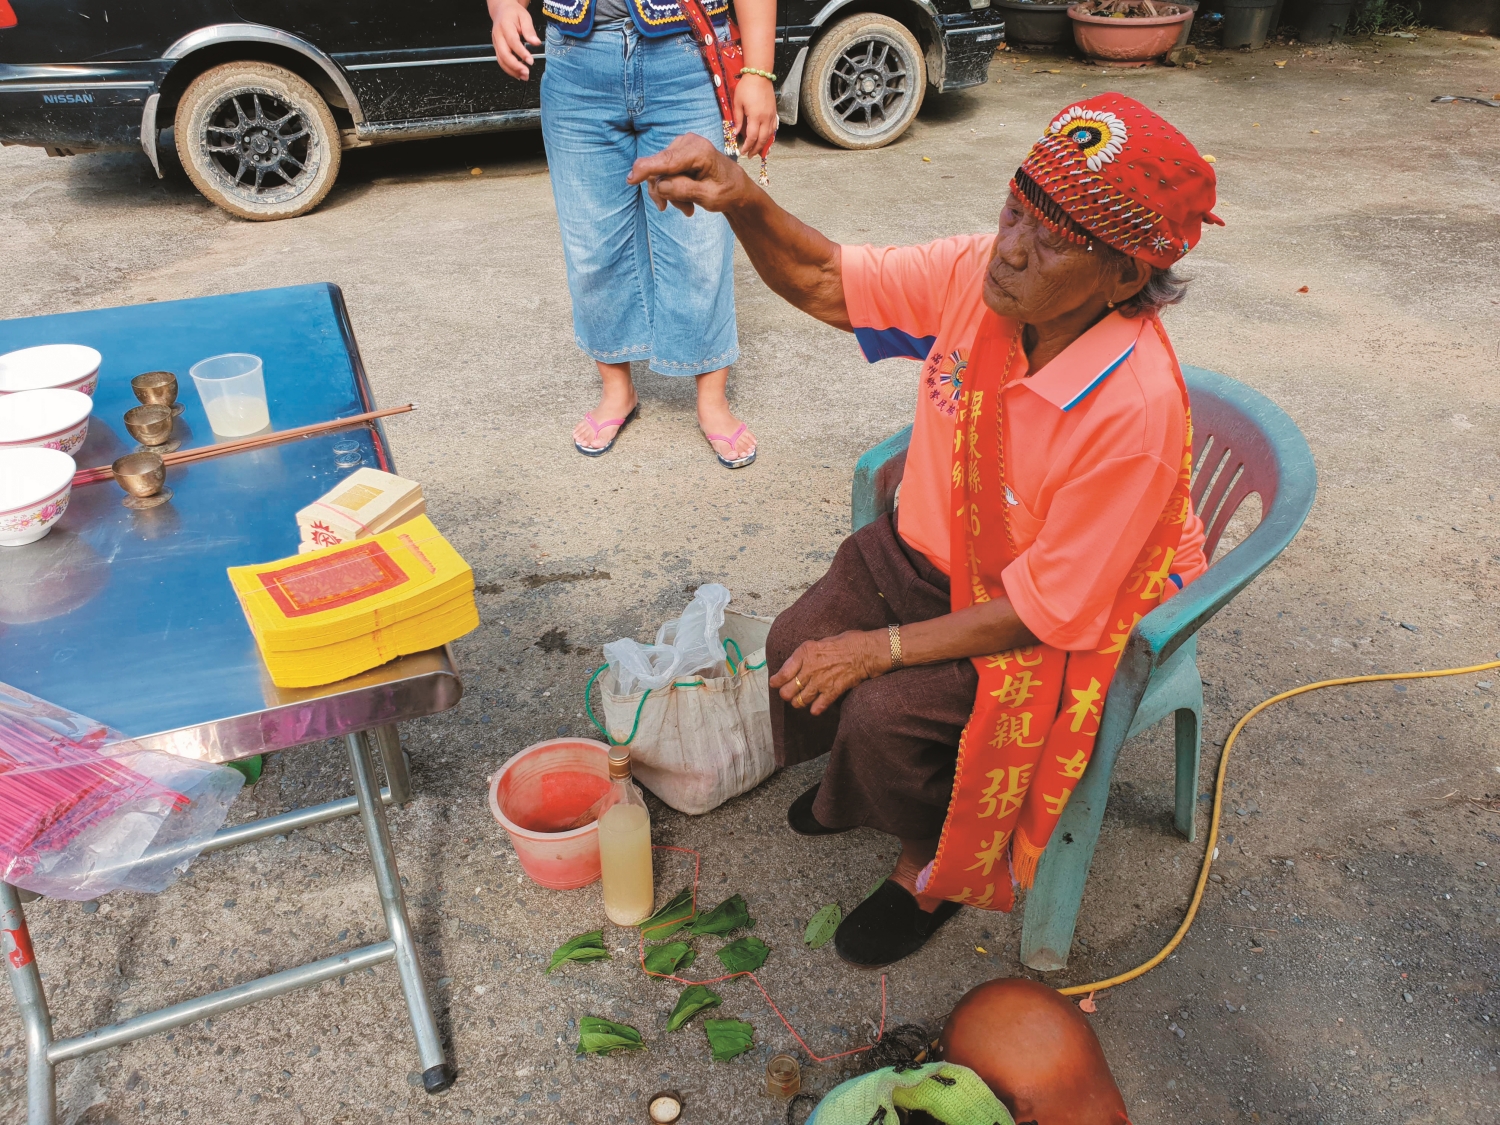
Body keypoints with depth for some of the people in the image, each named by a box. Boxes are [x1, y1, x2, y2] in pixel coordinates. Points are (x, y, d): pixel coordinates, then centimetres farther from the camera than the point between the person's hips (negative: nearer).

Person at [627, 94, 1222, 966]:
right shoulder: (980, 273, -18)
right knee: (801, 650, -7)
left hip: (1061, 627, -6)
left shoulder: (1134, 409, -35)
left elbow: (1049, 611, -28)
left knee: (886, 715, -22)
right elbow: (825, 283, -6)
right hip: (937, 548, 6)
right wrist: (742, 199, -26)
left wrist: (881, 648, -25)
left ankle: (936, 865, 14)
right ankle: (870, 779, 29)